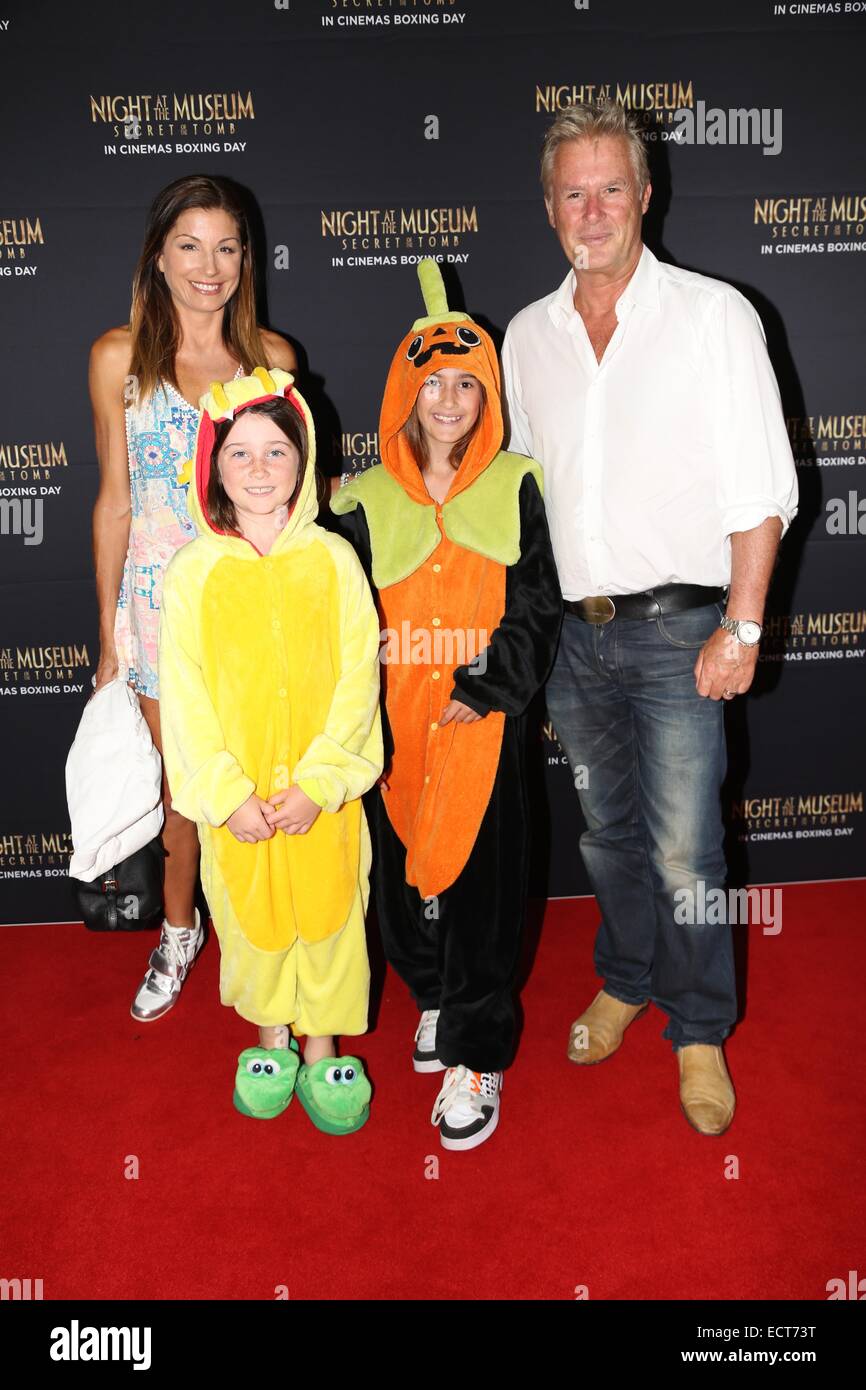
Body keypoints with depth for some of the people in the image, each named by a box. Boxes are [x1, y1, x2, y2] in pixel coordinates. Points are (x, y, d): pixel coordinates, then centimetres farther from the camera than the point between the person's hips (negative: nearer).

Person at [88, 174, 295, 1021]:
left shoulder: (272, 356, 2)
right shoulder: (120, 356, -1)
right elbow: (114, 500, 1)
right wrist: (108, 637, 2)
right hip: (160, 594, 0)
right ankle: (179, 933, 34)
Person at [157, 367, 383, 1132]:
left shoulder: (333, 559, -4)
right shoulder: (193, 572, -4)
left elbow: (357, 677, -6)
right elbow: (184, 697, -5)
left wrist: (317, 783, -12)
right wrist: (229, 796, -12)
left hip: (322, 793, 0)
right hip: (236, 798, 1)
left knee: (329, 911, 9)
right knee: (251, 917, 14)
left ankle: (323, 1044, 31)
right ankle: (271, 1036, 38)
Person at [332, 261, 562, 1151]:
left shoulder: (515, 487, 1)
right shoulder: (366, 501, 3)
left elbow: (538, 604, -1)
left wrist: (486, 688, -13)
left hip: (483, 719, -2)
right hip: (395, 726, 2)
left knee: (479, 874, -2)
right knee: (406, 867, 10)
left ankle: (477, 1052, 12)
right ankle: (435, 997, 36)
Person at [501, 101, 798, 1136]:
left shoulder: (713, 314, -3)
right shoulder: (527, 334, 10)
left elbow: (760, 488, -7)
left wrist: (741, 626, -14)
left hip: (676, 627, -4)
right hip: (571, 627, 4)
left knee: (684, 852, -3)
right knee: (607, 829, 17)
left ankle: (699, 1032, 19)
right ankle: (627, 982, 39)